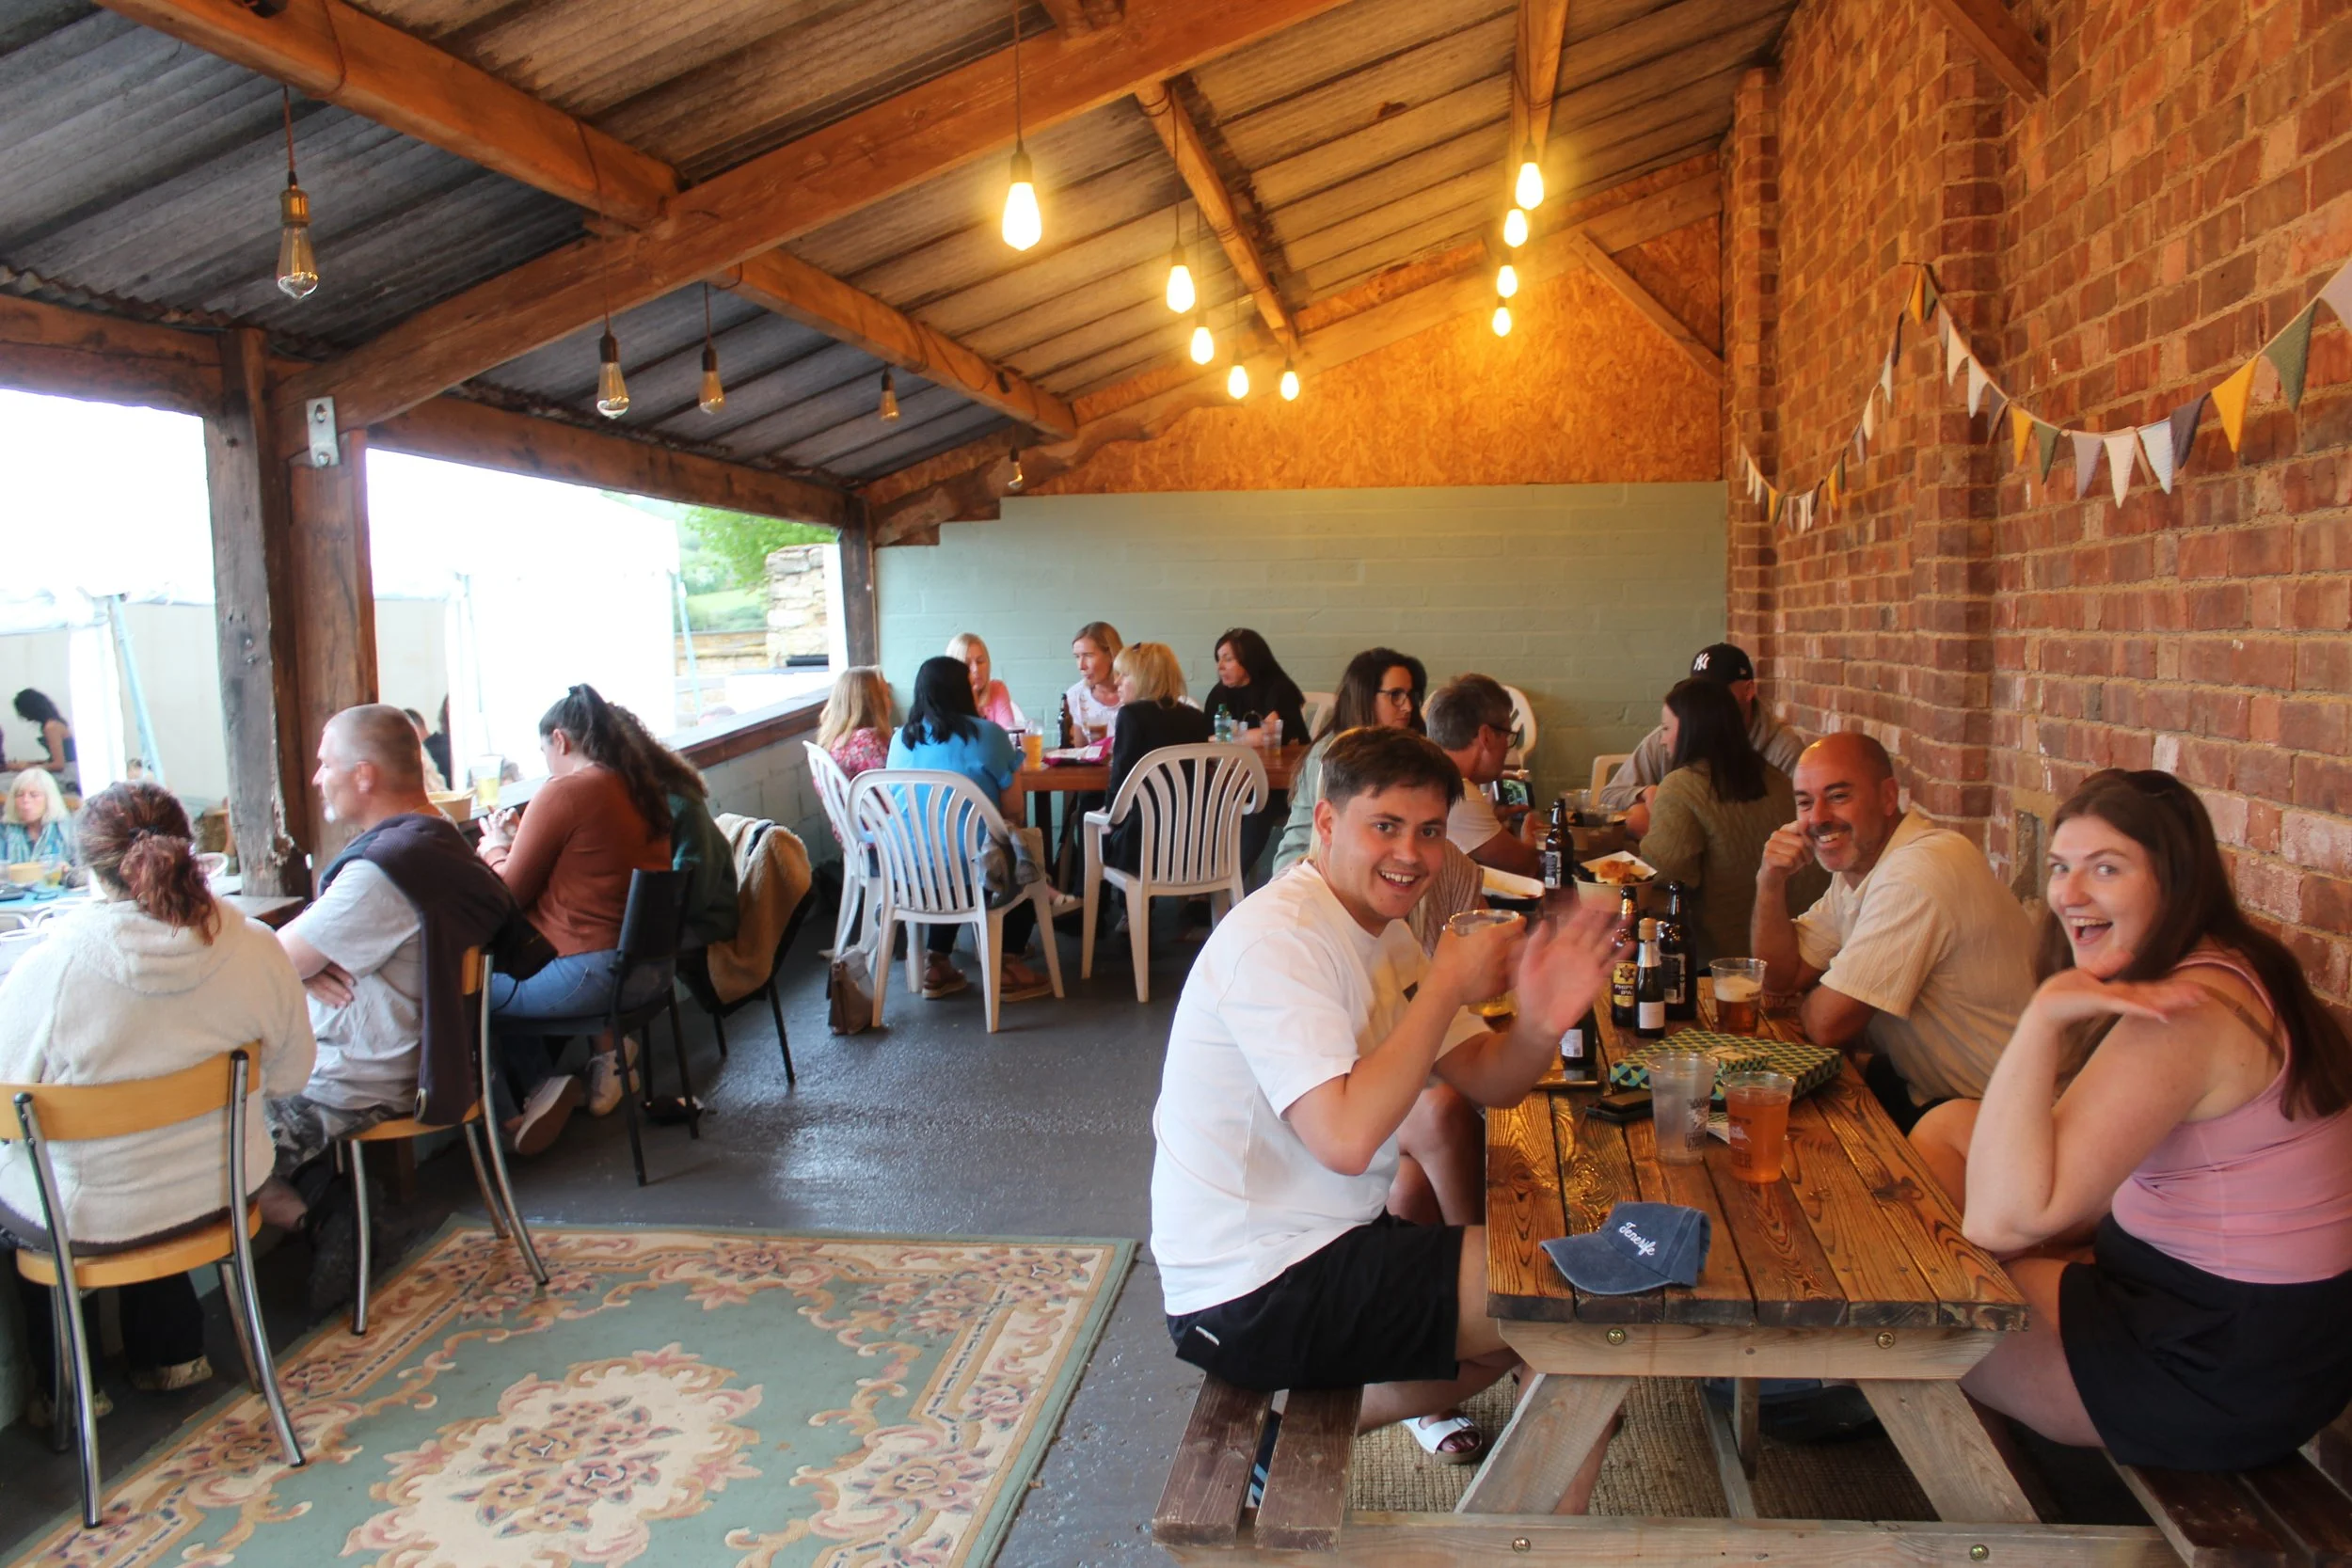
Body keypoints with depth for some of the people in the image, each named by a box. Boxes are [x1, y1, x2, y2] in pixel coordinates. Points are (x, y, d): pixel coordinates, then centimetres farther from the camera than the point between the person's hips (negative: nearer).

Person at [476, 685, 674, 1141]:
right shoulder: (642, 787, 9)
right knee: (511, 970, 27)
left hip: (592, 974, -8)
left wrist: (495, 847, 14)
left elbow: (510, 892, -5)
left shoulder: (564, 792, -13)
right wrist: (520, 841, 22)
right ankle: (606, 1053, 20)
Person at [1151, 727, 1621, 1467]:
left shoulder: (1382, 929, 10)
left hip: (1319, 1241, 10)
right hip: (1253, 1294, -10)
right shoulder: (1278, 938, -21)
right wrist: (1450, 984, -21)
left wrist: (1542, 1022, -15)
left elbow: (1487, 1082, 7)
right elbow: (1346, 1138, -30)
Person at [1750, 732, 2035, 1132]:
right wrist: (1771, 881, -5)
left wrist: (1812, 997, 0)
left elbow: (1828, 1025, -23)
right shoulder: (1857, 860, 5)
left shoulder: (1918, 874, -25)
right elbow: (1780, 977, 8)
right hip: (1917, 1084, 8)